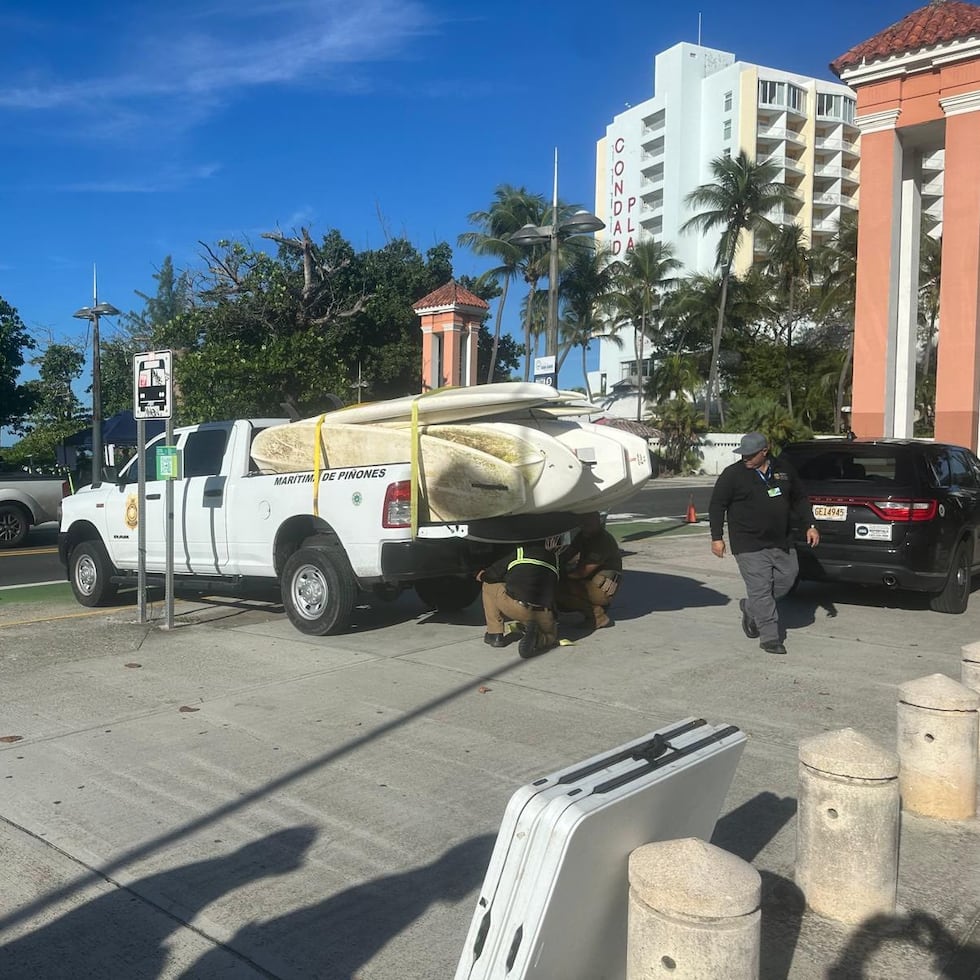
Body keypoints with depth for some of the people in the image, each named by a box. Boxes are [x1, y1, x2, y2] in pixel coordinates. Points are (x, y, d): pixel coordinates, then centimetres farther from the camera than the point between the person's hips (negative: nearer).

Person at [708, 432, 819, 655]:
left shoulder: (784, 471, 7)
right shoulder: (733, 474, -7)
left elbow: (799, 499, 19)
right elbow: (716, 505, -4)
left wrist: (810, 525, 11)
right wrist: (717, 537, -9)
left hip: (780, 543, 6)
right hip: (750, 546, -5)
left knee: (787, 578, 10)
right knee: (760, 590, -7)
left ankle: (750, 608, 30)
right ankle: (769, 637, 1)